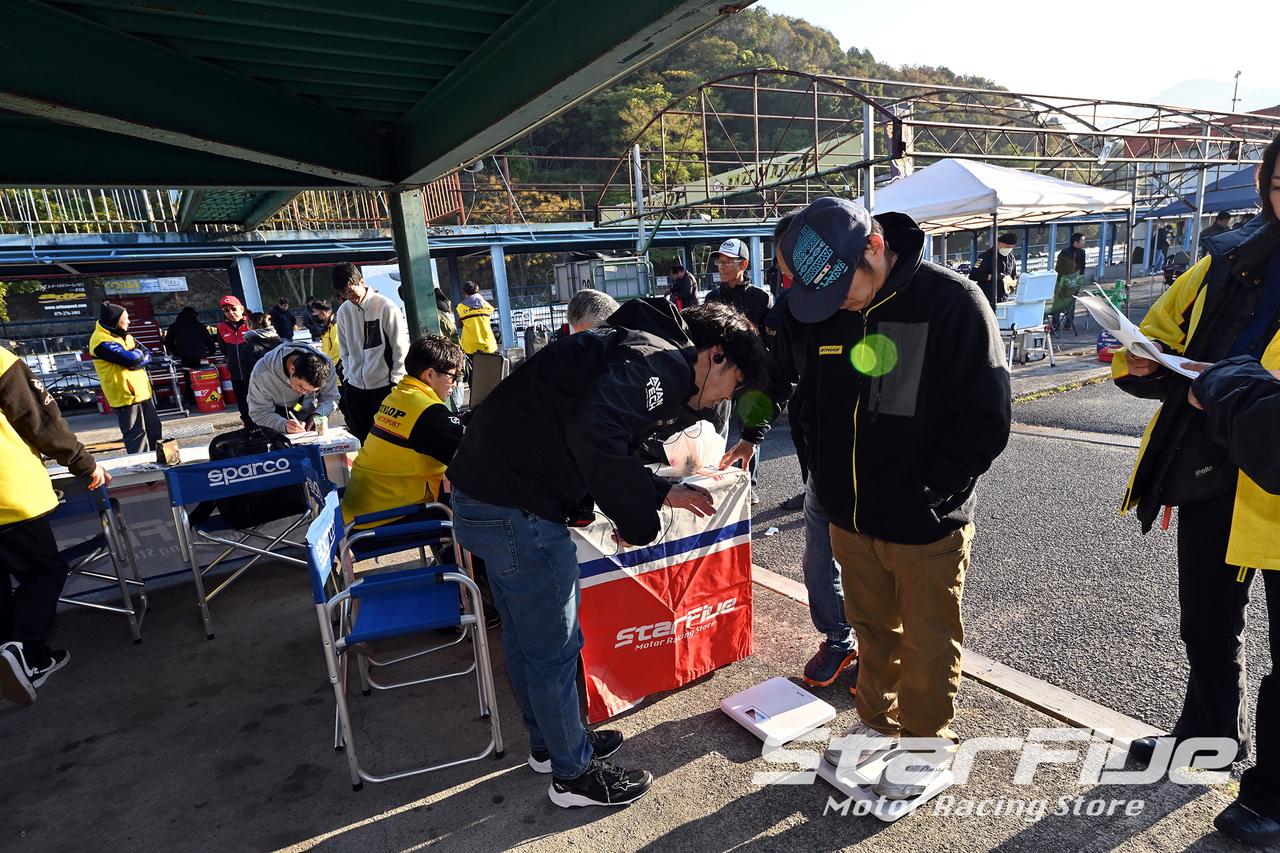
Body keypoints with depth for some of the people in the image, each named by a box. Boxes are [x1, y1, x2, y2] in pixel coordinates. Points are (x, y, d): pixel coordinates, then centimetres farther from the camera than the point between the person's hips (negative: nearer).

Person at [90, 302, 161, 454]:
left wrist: (137, 356, -15)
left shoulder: (123, 335, 12)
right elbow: (132, 358, -26)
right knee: (136, 436, -4)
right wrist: (138, 352, -4)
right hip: (125, 396, -9)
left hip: (142, 392, 9)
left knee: (154, 429, 17)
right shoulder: (101, 341, -16)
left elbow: (147, 355, 6)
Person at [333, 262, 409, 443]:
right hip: (355, 387, 5)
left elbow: (400, 347, -8)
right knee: (360, 440, 11)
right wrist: (347, 376, 9)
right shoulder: (343, 311, 7)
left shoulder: (386, 307, -9)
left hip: (384, 387, -5)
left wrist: (396, 381, -9)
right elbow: (344, 349, 16)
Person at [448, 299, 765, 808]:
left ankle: (548, 745, 44)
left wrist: (660, 493, 20)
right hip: (516, 508, -11)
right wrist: (640, 520, -15)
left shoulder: (639, 348, 18)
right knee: (555, 647, 7)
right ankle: (574, 775, 29)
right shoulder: (662, 361, -13)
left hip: (484, 491, 11)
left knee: (526, 637, 23)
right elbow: (593, 434, -29)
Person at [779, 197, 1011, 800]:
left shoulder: (954, 303, -17)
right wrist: (828, 478, 4)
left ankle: (925, 742, 38)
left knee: (926, 645, 15)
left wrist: (925, 496, -15)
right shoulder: (825, 307, -1)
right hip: (849, 518, 5)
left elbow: (985, 422, -15)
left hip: (925, 525, -4)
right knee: (872, 631, 22)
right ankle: (877, 722, 44)